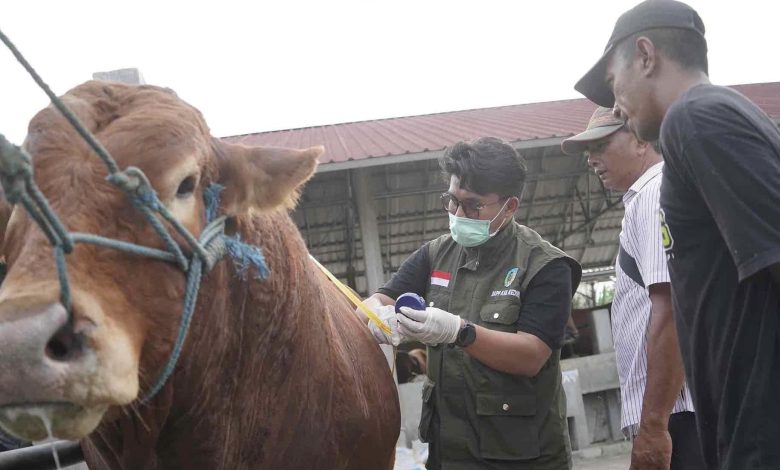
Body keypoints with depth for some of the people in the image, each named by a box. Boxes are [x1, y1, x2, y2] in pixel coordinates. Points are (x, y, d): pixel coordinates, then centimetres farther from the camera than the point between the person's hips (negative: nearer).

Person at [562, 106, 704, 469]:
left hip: (675, 414, -10)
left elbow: (673, 309, -19)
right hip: (679, 414, 10)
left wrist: (652, 423, -20)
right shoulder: (654, 195, 21)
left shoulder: (656, 193, -9)